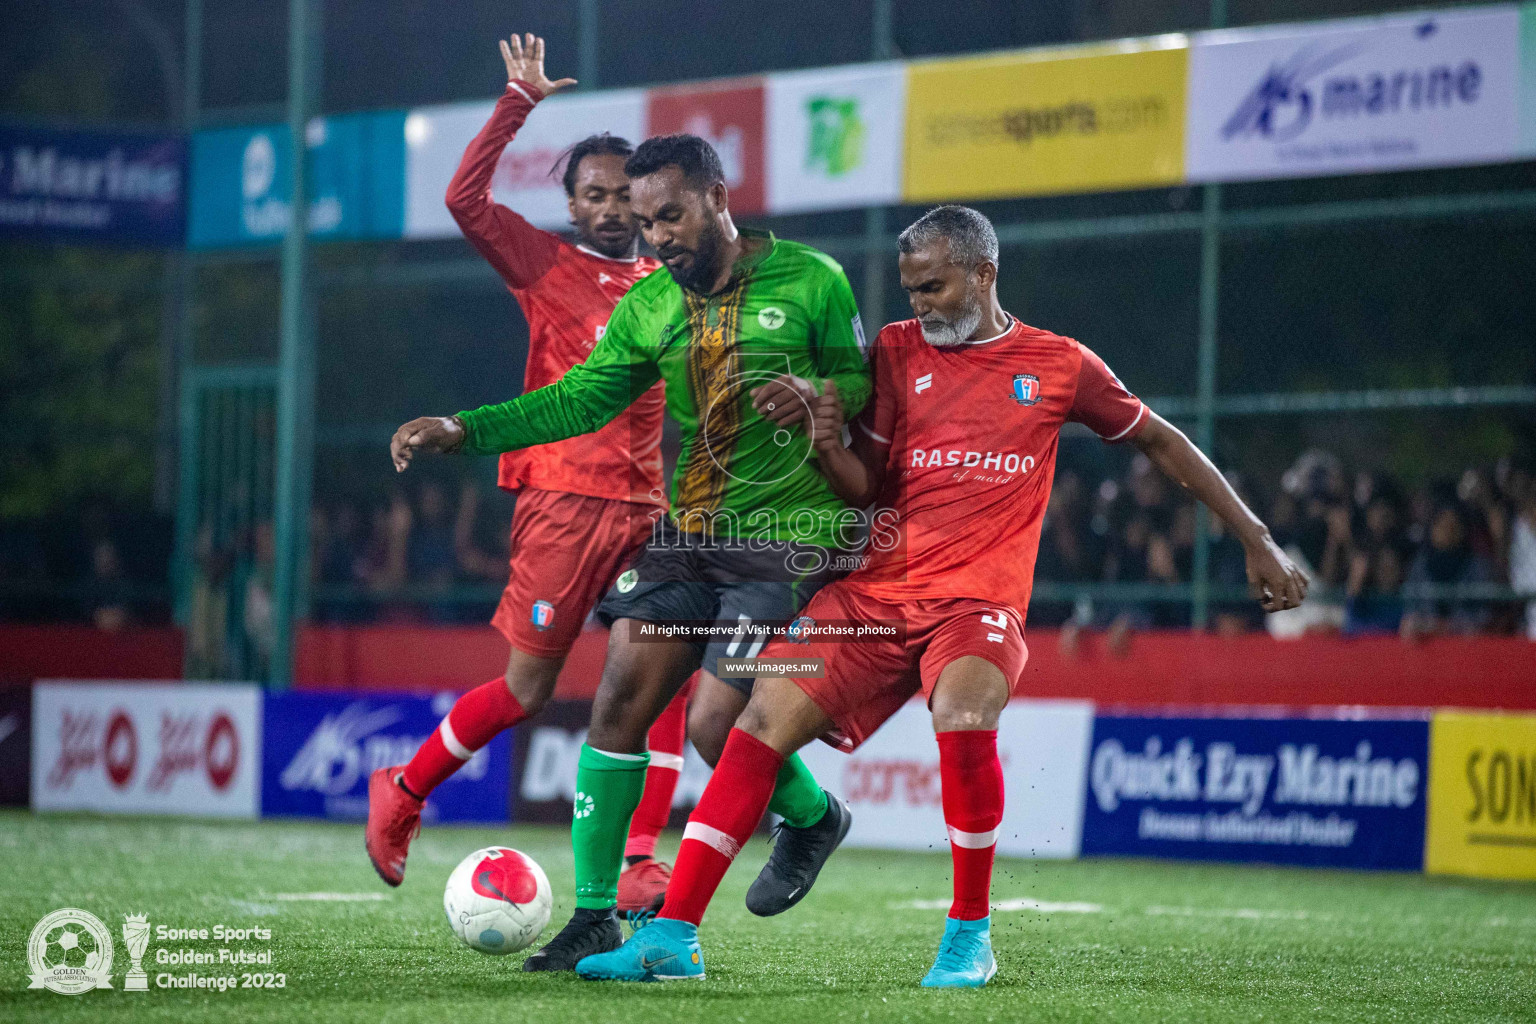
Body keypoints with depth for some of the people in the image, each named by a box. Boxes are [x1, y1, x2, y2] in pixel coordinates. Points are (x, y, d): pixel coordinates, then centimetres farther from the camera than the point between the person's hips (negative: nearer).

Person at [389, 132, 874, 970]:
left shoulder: (810, 281, -6)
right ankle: (594, 916, 2)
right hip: (690, 532, 5)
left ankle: (812, 817, 21)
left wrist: (816, 390, -21)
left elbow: (866, 381, 2)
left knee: (715, 727, -13)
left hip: (790, 537, -5)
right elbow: (581, 398, 2)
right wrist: (461, 430, -9)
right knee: (620, 698, -6)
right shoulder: (647, 307, 7)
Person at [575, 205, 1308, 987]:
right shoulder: (897, 351, 10)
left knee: (963, 718, -33)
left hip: (980, 598, -3)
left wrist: (1257, 541, 15)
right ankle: (672, 936, -10)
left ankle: (969, 935, -13)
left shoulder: (1060, 365, 6)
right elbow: (865, 487, 10)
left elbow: (1161, 442, 16)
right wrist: (826, 446, -13)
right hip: (878, 586, 3)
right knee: (764, 719, -14)